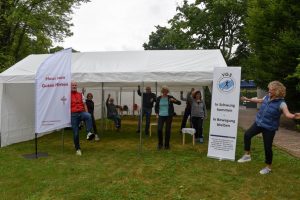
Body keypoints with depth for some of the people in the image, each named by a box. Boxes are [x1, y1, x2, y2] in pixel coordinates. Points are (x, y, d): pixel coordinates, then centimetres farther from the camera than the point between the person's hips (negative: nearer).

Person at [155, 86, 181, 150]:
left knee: (168, 130, 3)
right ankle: (160, 144, 11)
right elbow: (156, 106, 16)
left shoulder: (170, 97, -1)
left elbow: (179, 103, -4)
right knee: (159, 129, -10)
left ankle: (167, 145, 18)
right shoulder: (159, 98, 3)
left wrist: (174, 100, -22)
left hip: (169, 116, 0)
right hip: (161, 116, 1)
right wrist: (157, 114, 5)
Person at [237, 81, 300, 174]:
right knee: (247, 135, 3)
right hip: (259, 123, 6)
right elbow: (260, 100, 20)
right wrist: (248, 99, 29)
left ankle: (268, 167, 23)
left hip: (270, 127, -6)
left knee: (267, 147, 1)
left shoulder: (281, 103, -19)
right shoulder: (267, 97, -1)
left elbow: (287, 114, -31)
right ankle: (247, 155, 20)